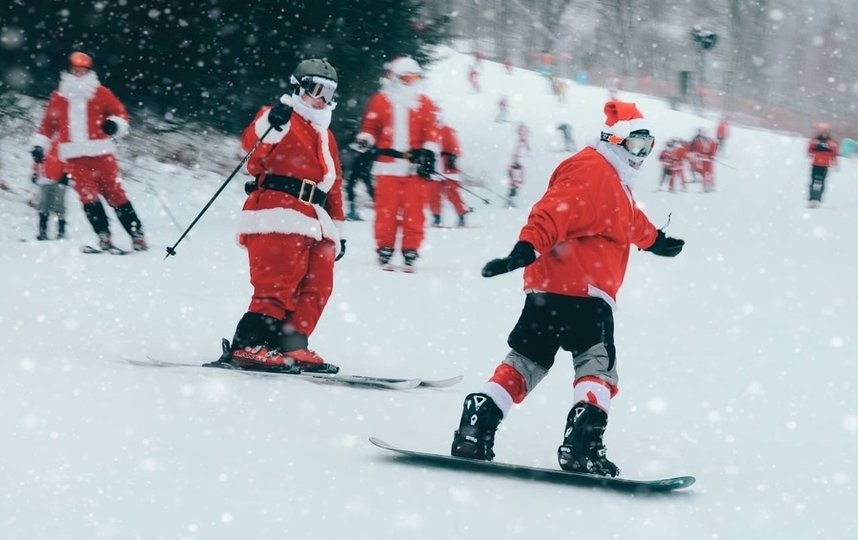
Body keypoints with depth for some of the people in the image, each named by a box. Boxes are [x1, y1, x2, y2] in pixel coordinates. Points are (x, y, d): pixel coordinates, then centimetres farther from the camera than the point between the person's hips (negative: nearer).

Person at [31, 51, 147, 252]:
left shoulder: (101, 93, 7)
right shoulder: (58, 98, 14)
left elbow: (120, 113, 6)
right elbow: (48, 124, 21)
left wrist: (115, 124, -15)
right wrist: (39, 145, 13)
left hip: (101, 153, -2)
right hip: (73, 156, 2)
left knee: (115, 193, -5)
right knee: (88, 195, -10)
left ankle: (137, 235, -2)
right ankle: (104, 237, -12)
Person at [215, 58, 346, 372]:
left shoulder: (325, 137, 29)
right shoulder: (283, 120, 3)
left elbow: (334, 186, 31)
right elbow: (253, 142, -19)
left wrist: (338, 228, 27)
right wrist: (272, 122, -39)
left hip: (315, 225, 8)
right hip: (278, 219, -8)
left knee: (317, 287, 0)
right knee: (279, 285, -16)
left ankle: (291, 345, 6)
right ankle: (247, 346, -16)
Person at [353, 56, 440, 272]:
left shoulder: (424, 104, 10)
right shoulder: (380, 101, 7)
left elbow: (431, 132, 7)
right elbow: (370, 126, 12)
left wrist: (429, 153, -6)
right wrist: (364, 140, -7)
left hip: (414, 165, 1)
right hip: (388, 165, -1)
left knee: (413, 211, -1)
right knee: (386, 209, -2)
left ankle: (410, 253, 5)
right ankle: (385, 251, 6)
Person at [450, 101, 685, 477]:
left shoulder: (616, 182, 26)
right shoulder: (590, 171, -9)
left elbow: (630, 221, 48)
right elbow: (556, 210, -25)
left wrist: (655, 239, 64)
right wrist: (528, 247, -39)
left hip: (549, 289, 10)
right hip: (580, 290, -10)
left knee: (526, 363, 8)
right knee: (598, 367, -9)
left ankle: (474, 431, 2)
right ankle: (581, 446, -20)